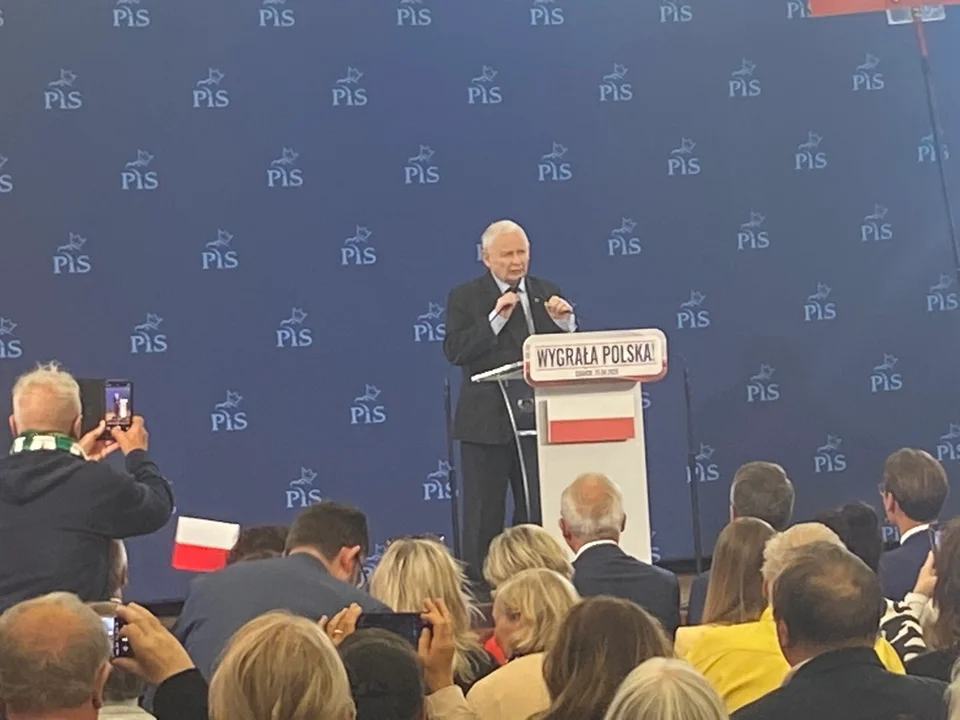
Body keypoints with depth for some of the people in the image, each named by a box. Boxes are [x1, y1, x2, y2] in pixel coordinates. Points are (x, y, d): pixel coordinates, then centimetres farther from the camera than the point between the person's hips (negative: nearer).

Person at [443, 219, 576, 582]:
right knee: (484, 512, 2)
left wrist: (564, 321, -11)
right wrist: (496, 318, -19)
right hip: (487, 420, -3)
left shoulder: (548, 292, 11)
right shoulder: (465, 297, 1)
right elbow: (455, 351, -12)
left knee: (538, 511, 7)